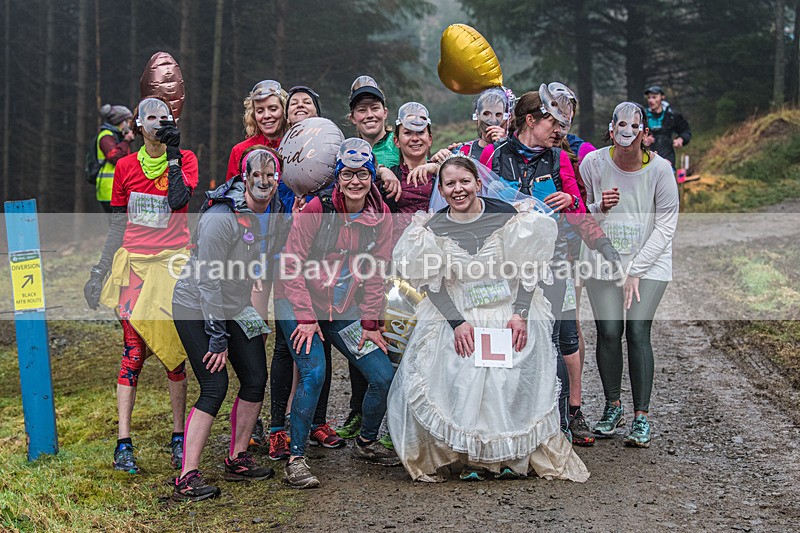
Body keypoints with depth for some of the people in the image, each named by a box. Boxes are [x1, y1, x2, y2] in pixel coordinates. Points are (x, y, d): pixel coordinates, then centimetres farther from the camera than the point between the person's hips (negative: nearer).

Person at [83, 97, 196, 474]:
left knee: (172, 351, 2)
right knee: (134, 352, -4)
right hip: (134, 264, 1)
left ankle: (178, 437, 13)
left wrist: (172, 155, -12)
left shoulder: (185, 159, 2)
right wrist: (100, 270, 13)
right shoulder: (125, 166, 7)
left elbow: (179, 200, -17)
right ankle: (123, 444, -1)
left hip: (173, 264, -1)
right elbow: (118, 225, 13)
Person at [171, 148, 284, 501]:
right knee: (215, 386, -15)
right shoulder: (221, 217, -26)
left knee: (256, 379, 4)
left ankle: (238, 460, 19)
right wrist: (218, 337, -22)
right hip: (196, 306, -8)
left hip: (236, 306, 8)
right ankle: (187, 479, -13)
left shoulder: (276, 211, -2)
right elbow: (209, 280, -24)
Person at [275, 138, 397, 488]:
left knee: (384, 376, -3)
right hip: (298, 304, -4)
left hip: (344, 309, 5)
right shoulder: (318, 209, -15)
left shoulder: (380, 216, -2)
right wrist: (306, 317, -18)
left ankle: (366, 444, 22)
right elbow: (292, 265, -14)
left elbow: (375, 274, 3)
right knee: (314, 372, -25)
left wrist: (370, 323, 0)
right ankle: (295, 459, -12)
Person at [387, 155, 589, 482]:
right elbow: (432, 284, 0)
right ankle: (469, 458, 0)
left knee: (512, 383, -11)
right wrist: (457, 323, -13)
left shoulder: (504, 214, -4)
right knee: (462, 385, -16)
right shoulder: (433, 228, -1)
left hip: (511, 313, 0)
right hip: (459, 317, 1)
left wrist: (521, 314, -11)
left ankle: (513, 456, 7)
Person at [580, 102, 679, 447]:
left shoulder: (659, 168, -9)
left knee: (637, 331, -11)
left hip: (649, 262, -1)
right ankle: (612, 408, 14)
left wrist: (635, 271, -11)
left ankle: (641, 418, -2)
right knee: (608, 331, -6)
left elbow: (666, 223, -7)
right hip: (602, 259, 1)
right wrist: (599, 207, -19)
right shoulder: (593, 163, -5)